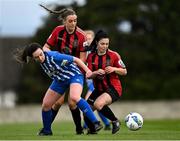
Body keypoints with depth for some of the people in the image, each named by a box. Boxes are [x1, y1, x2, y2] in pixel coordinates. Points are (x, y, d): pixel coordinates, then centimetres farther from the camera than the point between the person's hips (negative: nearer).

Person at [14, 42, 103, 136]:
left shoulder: (53, 56, -30)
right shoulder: (40, 62, -10)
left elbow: (75, 59, -25)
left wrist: (87, 70, -30)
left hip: (74, 75, -7)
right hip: (60, 80, 7)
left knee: (74, 97, -35)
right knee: (46, 104, 4)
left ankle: (95, 123, -34)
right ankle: (46, 130, 27)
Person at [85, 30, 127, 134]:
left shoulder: (113, 55, -8)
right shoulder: (91, 57, 2)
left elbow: (124, 72, -2)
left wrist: (114, 69, -21)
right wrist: (96, 72, -21)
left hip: (113, 88, -5)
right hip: (99, 89, 5)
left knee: (98, 104, -32)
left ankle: (115, 121, -11)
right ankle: (92, 130, 26)